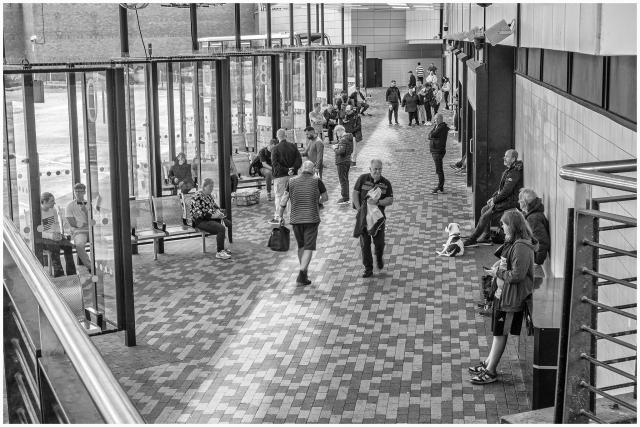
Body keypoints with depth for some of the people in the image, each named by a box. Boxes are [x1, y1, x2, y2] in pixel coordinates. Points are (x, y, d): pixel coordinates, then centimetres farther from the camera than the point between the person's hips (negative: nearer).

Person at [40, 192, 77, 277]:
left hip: (54, 236, 6)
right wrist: (51, 236, -27)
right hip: (42, 238, -6)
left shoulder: (53, 210, 7)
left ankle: (71, 274, -18)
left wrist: (57, 233, -2)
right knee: (54, 246, -35)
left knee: (68, 245, -21)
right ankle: (59, 274, -35)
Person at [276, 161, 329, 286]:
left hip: (296, 219, 3)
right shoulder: (317, 181, -4)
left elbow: (284, 199, -2)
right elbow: (325, 198, 4)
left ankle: (304, 272, 29)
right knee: (309, 248, -2)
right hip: (311, 219, -3)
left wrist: (280, 215, 7)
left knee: (301, 246, 19)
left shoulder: (292, 181, 2)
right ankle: (301, 275, -15)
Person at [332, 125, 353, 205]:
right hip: (348, 160, 10)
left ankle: (345, 198, 1)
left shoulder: (343, 140, -21)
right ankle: (346, 197, 26)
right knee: (345, 180, 18)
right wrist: (338, 146, 8)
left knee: (343, 180, -3)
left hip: (342, 162, -10)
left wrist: (335, 148, -10)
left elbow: (341, 151, -29)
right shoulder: (349, 138, 9)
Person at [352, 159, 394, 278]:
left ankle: (379, 258, 37)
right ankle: (368, 269, 8)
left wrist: (378, 202, -21)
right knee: (365, 243, 0)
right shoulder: (362, 178, -4)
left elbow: (390, 200, -4)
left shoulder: (386, 183, -1)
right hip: (363, 215, 0)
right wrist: (359, 210, -12)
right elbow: (355, 194, -3)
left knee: (379, 241, 3)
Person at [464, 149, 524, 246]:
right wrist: (493, 197, 10)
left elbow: (506, 191, -23)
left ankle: (472, 239, -7)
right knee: (484, 209, 9)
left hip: (510, 201, -11)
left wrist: (494, 200, -13)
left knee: (485, 216, -14)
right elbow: (501, 188, 21)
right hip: (505, 199, 11)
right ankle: (485, 237, 10)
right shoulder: (509, 170, 14)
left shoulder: (514, 172, -20)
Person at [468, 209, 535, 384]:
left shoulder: (521, 247, -24)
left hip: (511, 297, -9)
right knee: (497, 330, 19)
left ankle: (491, 372, 11)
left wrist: (497, 273, -15)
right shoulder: (512, 243, 7)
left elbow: (517, 275, -27)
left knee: (500, 332, 1)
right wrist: (498, 265, 3)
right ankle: (489, 362, 32)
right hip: (502, 292, 9)